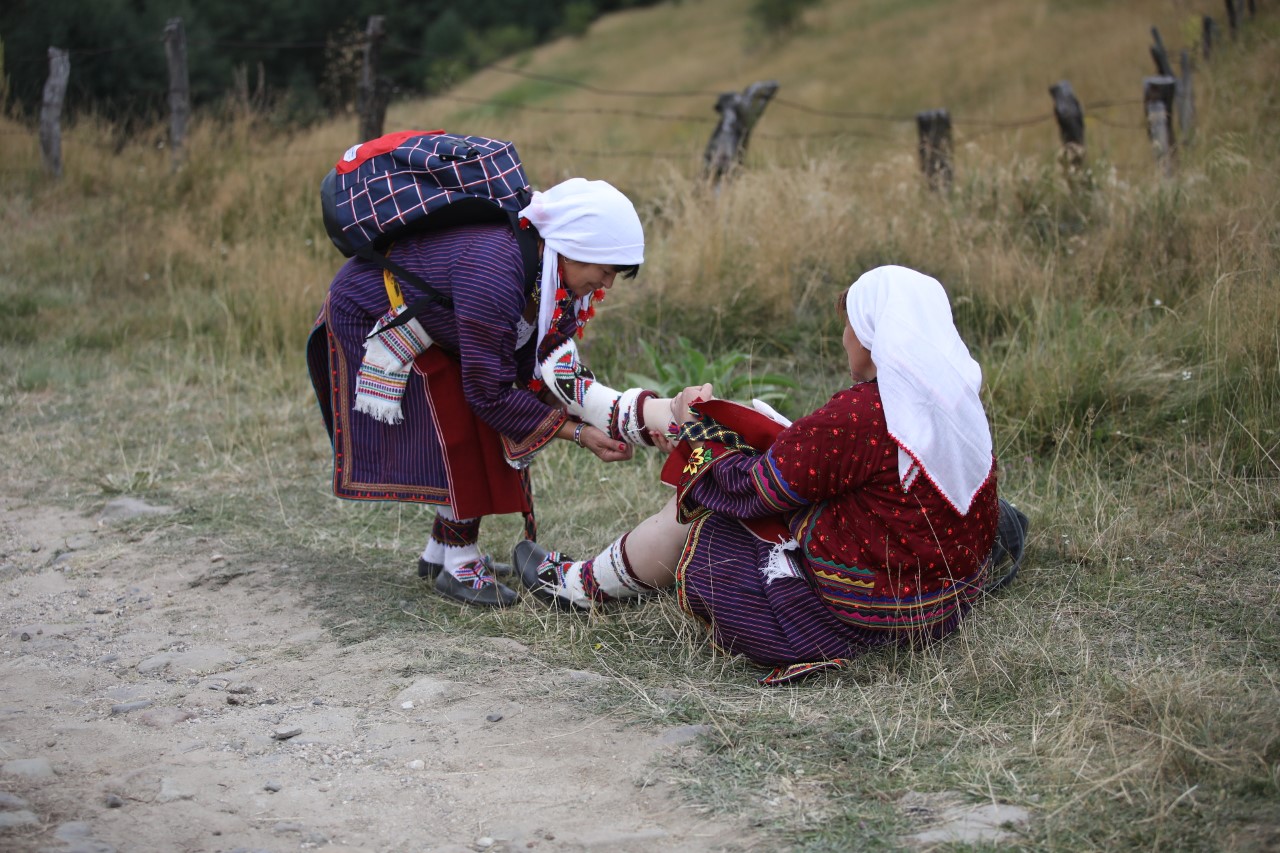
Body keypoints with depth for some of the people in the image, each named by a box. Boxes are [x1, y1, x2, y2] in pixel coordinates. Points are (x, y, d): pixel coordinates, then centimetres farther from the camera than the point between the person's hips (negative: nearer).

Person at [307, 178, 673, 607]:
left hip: (426, 325, 9)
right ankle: (458, 566, -2)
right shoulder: (494, 270, -40)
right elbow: (488, 391, -33)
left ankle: (441, 551, 20)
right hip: (369, 318, -9)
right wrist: (575, 432, -27)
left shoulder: (552, 275, -13)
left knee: (488, 431, 7)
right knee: (459, 432, -13)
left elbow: (540, 373, -12)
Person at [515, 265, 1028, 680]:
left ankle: (579, 585, 36)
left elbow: (749, 487, -16)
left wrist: (700, 424, 4)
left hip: (854, 617, -8)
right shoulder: (962, 402, -3)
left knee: (688, 515, 11)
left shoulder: (855, 417, -27)